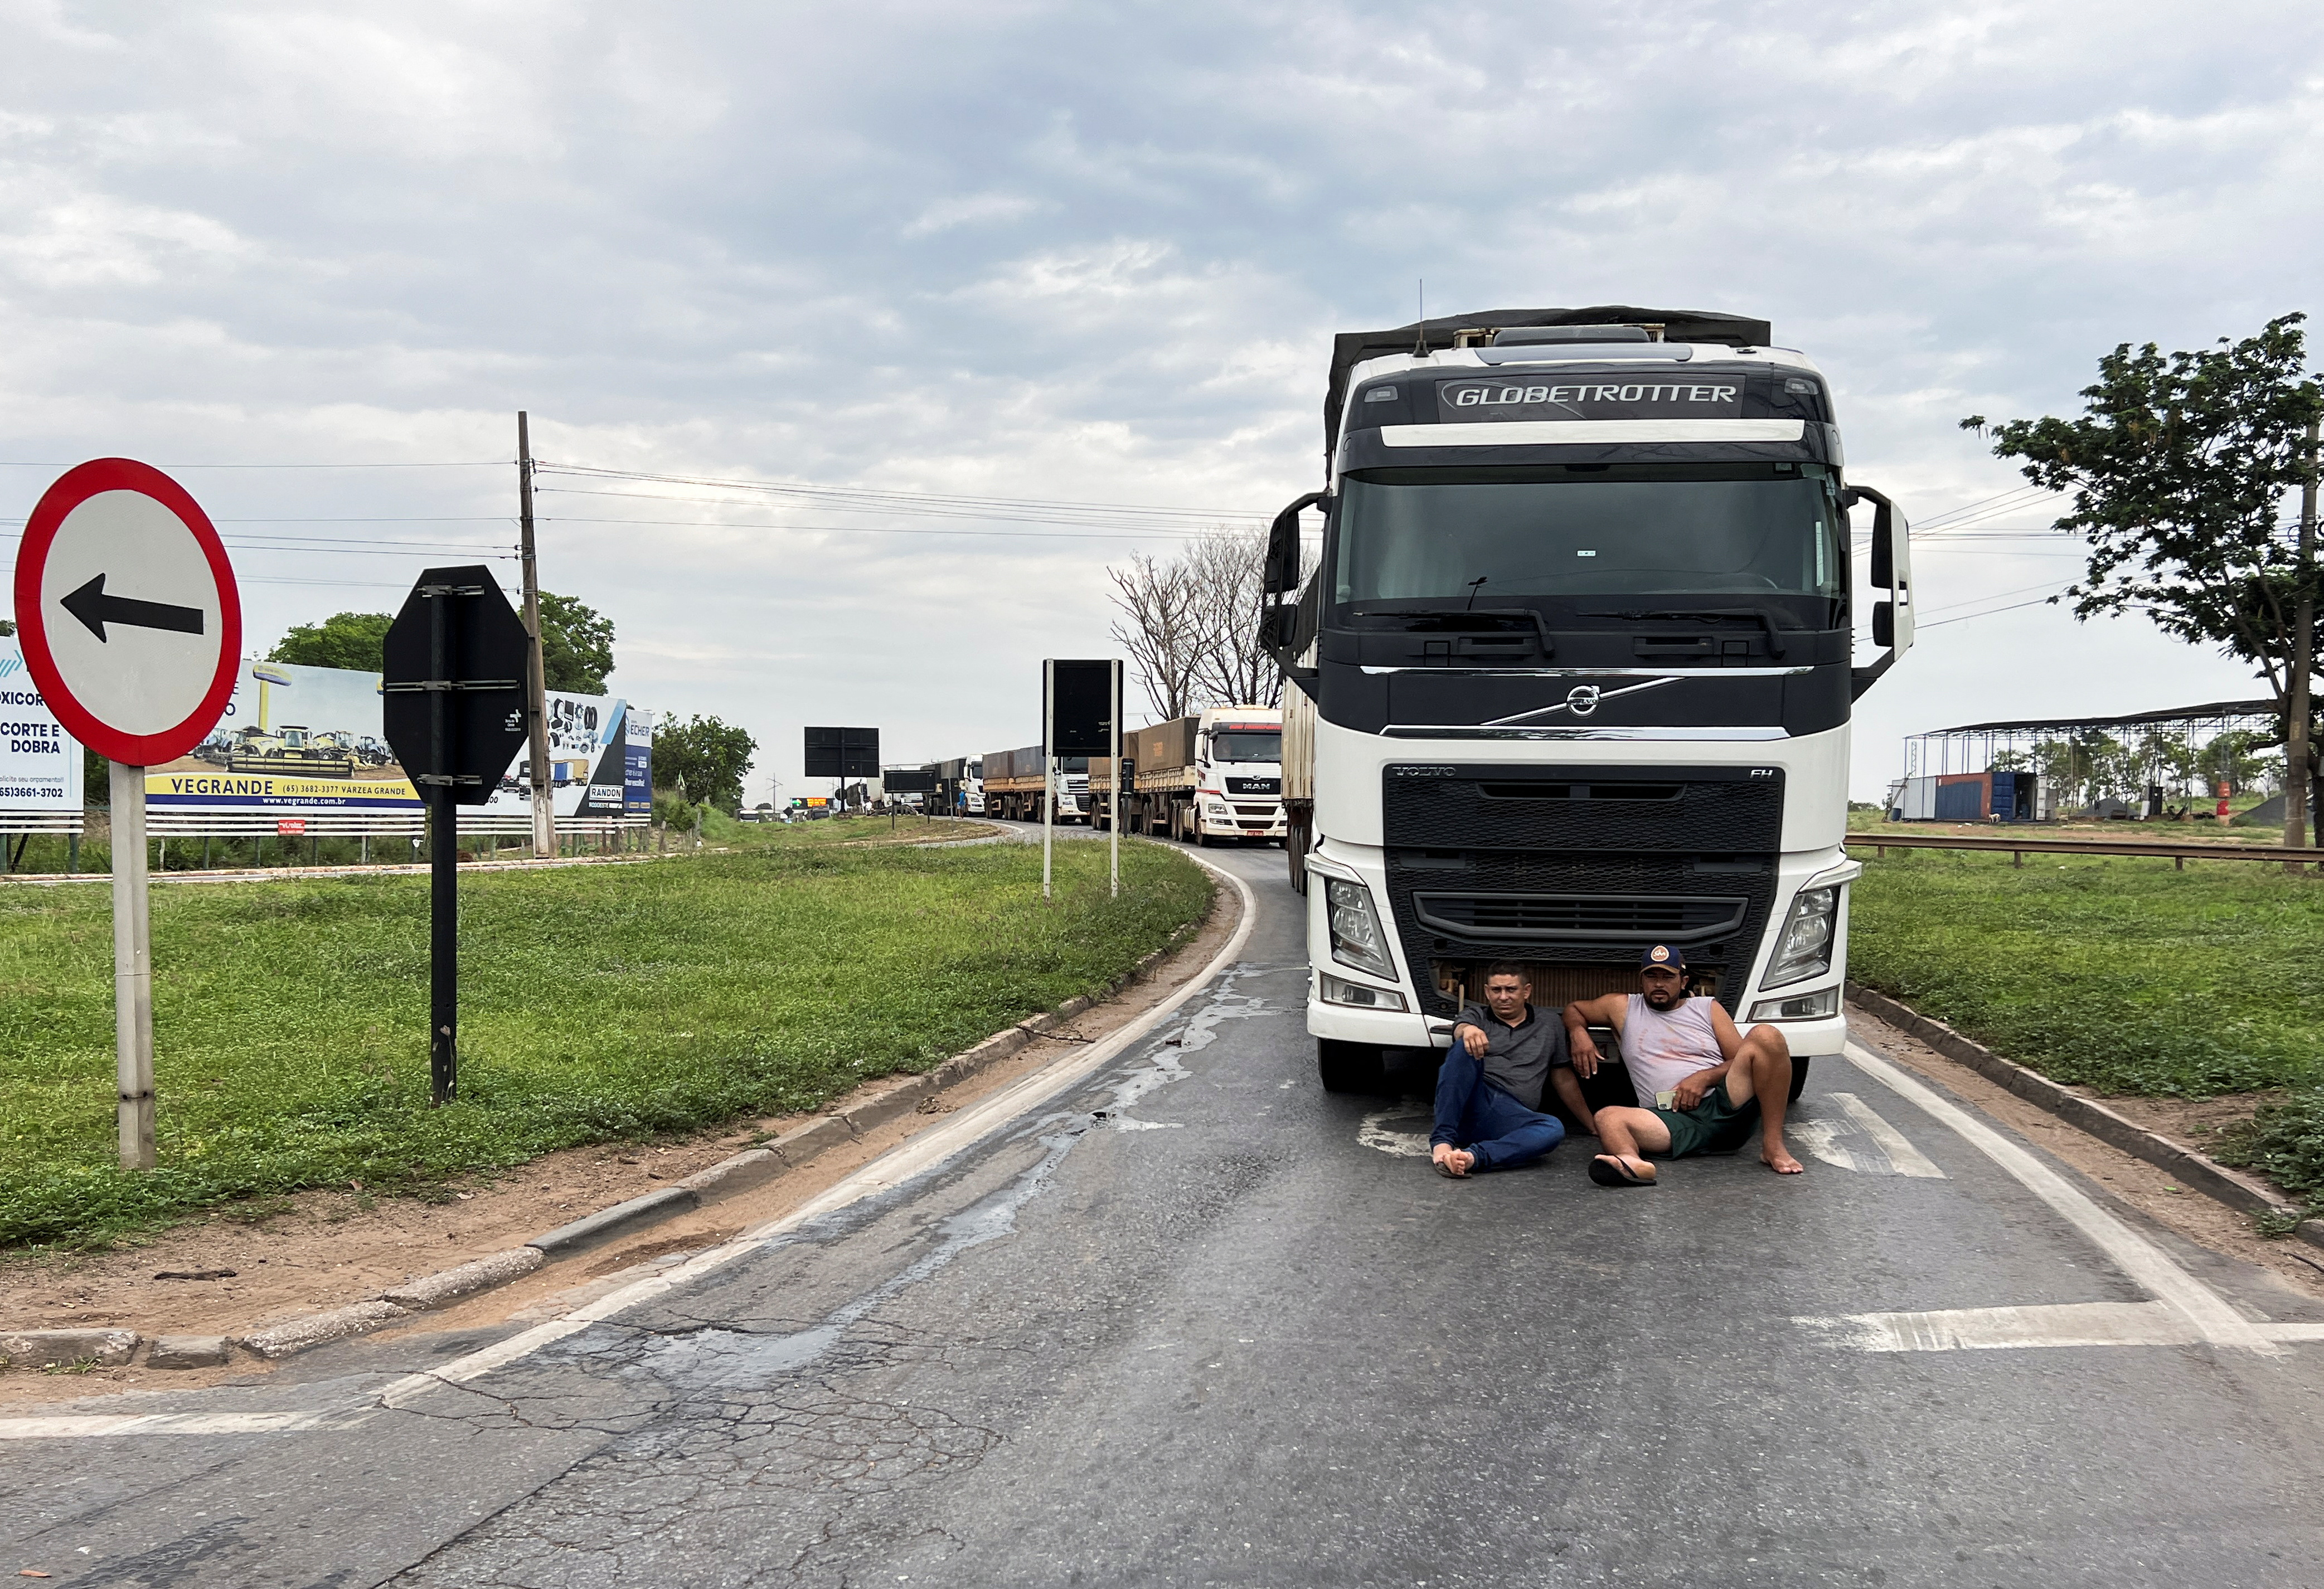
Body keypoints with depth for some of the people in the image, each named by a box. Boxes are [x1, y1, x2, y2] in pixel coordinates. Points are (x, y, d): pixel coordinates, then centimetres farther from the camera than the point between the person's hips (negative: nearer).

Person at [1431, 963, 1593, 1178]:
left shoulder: (1549, 1029, 23)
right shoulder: (1476, 1015, 17)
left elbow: (1565, 1082, 29)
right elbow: (1460, 1030, -7)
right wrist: (1468, 1031, -33)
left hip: (1509, 1116, 1)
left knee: (1553, 1129, -31)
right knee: (1466, 1048, -30)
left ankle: (1472, 1156, -50)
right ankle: (1442, 1142, -39)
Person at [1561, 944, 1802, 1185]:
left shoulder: (1708, 1008, 19)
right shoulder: (1624, 1007, 20)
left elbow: (1742, 1061, 12)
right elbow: (1573, 1009, 31)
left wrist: (1705, 1078, -8)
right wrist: (1578, 1034, 7)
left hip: (1724, 1105, 0)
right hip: (1673, 1119, 0)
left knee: (1765, 1035, -21)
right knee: (1607, 1118, -30)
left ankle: (1773, 1145, -26)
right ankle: (1632, 1163, -67)